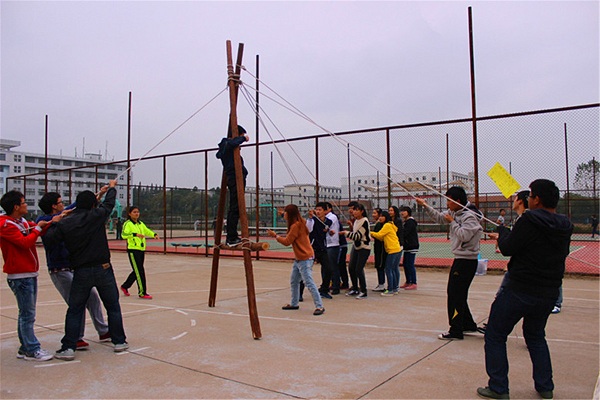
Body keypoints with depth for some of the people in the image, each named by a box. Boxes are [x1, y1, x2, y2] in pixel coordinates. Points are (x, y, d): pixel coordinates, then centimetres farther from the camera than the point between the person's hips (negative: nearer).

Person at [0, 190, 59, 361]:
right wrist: (37, 228, -11)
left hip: (30, 274, 9)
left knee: (27, 314, 14)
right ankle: (32, 350, 3)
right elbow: (25, 242, -22)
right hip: (20, 276, -9)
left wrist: (51, 222, -2)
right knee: (27, 315, -4)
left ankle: (25, 348, 22)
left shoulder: (23, 222, 12)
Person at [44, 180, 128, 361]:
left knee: (74, 311, 12)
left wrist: (55, 223, 14)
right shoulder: (96, 216, -6)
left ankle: (68, 348, 11)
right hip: (103, 270, -1)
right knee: (113, 307, 12)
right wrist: (112, 187, 28)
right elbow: (109, 203, 9)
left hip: (81, 273, 1)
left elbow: (50, 238, -4)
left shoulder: (65, 223, -3)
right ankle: (119, 342, 18)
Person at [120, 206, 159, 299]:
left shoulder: (141, 223, 15)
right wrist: (135, 234, -38)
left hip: (141, 250, 8)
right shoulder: (128, 224, -8)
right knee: (140, 272, -7)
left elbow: (147, 231, 16)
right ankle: (142, 293, 0)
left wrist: (154, 234, -5)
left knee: (137, 271, 17)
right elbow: (124, 234, -22)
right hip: (133, 250, -8)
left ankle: (125, 286, 36)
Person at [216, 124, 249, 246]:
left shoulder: (224, 145, 19)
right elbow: (233, 142, -34)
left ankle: (230, 238, 16)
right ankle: (232, 238, -11)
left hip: (232, 180, 10)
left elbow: (218, 155, 39)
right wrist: (243, 138, -14)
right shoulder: (229, 144, -9)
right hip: (236, 179, -10)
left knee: (233, 209, 12)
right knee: (235, 209, -11)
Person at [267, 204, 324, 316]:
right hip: (298, 259, 11)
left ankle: (319, 306, -6)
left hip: (305, 259, -11)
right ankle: (294, 303, 29)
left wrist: (275, 235, -5)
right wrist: (277, 236, 5)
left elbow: (287, 242, -14)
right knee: (293, 281, 17)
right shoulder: (299, 224, 12)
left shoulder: (295, 226, -18)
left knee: (309, 283, -10)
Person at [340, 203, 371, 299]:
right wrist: (351, 225, 4)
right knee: (351, 267, 8)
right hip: (356, 246, 8)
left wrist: (345, 233, -22)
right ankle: (355, 288, 25)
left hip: (364, 248, -8)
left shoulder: (364, 221, -17)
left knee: (359, 269, -10)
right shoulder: (356, 220, 7)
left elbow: (358, 236, -22)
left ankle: (363, 291, 4)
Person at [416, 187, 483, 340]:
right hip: (459, 259, 10)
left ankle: (456, 330, 2)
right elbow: (439, 218, 20)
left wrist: (452, 222, -14)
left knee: (456, 295, -6)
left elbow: (464, 235, -26)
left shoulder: (470, 216, -16)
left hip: (467, 261, -10)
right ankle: (468, 324, 28)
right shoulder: (454, 213, 10)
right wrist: (425, 205, 11)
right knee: (454, 292, 16)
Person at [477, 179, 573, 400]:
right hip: (549, 293, 7)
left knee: (495, 336, 6)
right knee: (536, 336, 27)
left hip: (520, 291, -7)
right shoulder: (565, 226, 3)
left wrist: (503, 232, 8)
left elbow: (508, 248, -14)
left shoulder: (529, 220, -18)